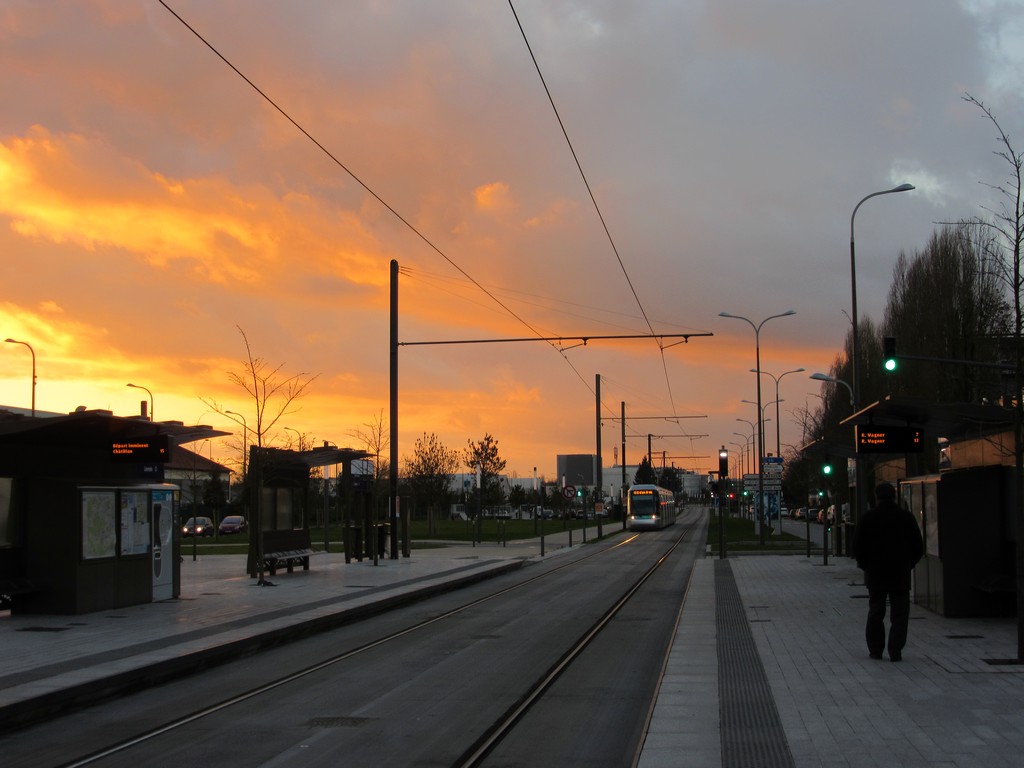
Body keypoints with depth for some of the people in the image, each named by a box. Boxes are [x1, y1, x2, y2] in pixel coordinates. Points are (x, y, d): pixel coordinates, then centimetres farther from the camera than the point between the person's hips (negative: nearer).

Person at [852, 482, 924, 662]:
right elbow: (918, 547, 5)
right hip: (901, 573, 0)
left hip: (875, 573, 0)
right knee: (899, 614, 4)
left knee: (875, 613, 11)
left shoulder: (869, 517, -5)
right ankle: (895, 651, -3)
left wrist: (866, 566, 8)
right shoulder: (906, 517, 1)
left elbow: (858, 546, -5)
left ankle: (875, 649, 13)